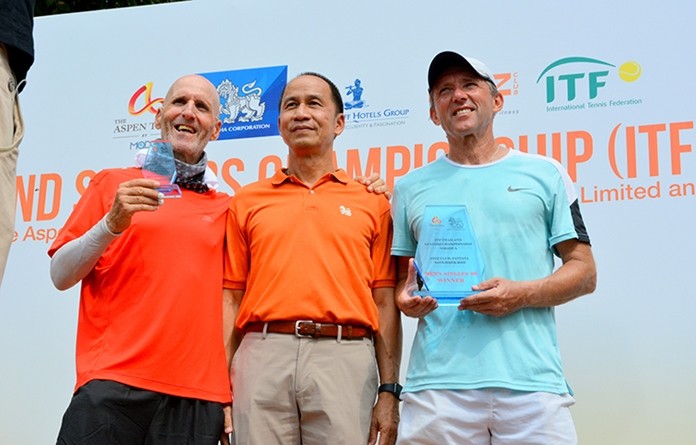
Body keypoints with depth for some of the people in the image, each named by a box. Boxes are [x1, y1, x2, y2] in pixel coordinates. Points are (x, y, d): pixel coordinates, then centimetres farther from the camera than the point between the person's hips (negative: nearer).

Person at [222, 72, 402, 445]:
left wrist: (389, 391, 2)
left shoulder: (371, 202, 10)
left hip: (345, 358, -1)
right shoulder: (247, 201, 13)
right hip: (263, 356, 1)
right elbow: (231, 298, 11)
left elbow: (384, 303, 8)